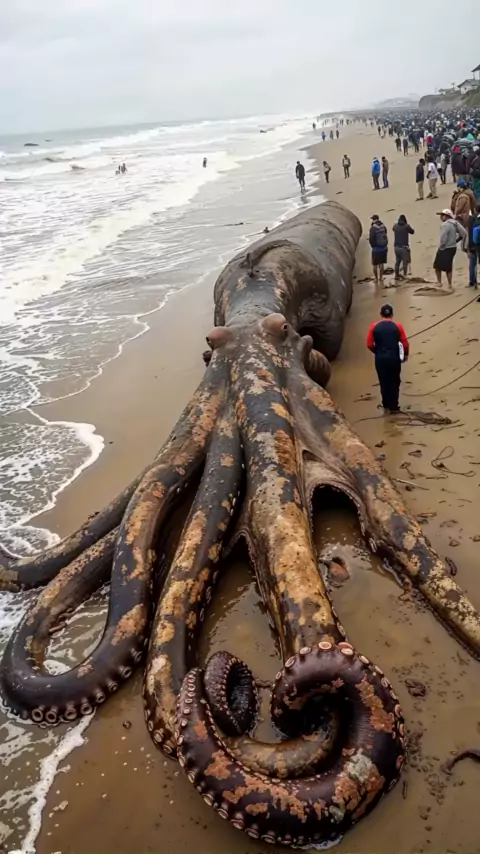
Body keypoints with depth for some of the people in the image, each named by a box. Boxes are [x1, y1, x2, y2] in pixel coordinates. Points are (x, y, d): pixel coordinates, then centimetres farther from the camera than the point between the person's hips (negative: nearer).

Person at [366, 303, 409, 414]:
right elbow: (405, 343, -3)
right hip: (394, 357, 0)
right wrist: (406, 354, 15)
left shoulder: (374, 326, -2)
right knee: (394, 382, 12)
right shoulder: (397, 325, -3)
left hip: (380, 358, 1)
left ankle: (386, 406, 20)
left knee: (384, 382, 12)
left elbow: (369, 344, -2)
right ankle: (393, 407, 16)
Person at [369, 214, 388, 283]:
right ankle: (381, 277, 20)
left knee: (375, 264, 8)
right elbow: (386, 236, 4)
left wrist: (373, 246, 0)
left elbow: (371, 239, -16)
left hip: (376, 249, -5)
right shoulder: (383, 227, 0)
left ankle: (376, 278, 10)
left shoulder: (373, 228, -17)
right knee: (381, 263, 15)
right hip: (384, 248, 5)